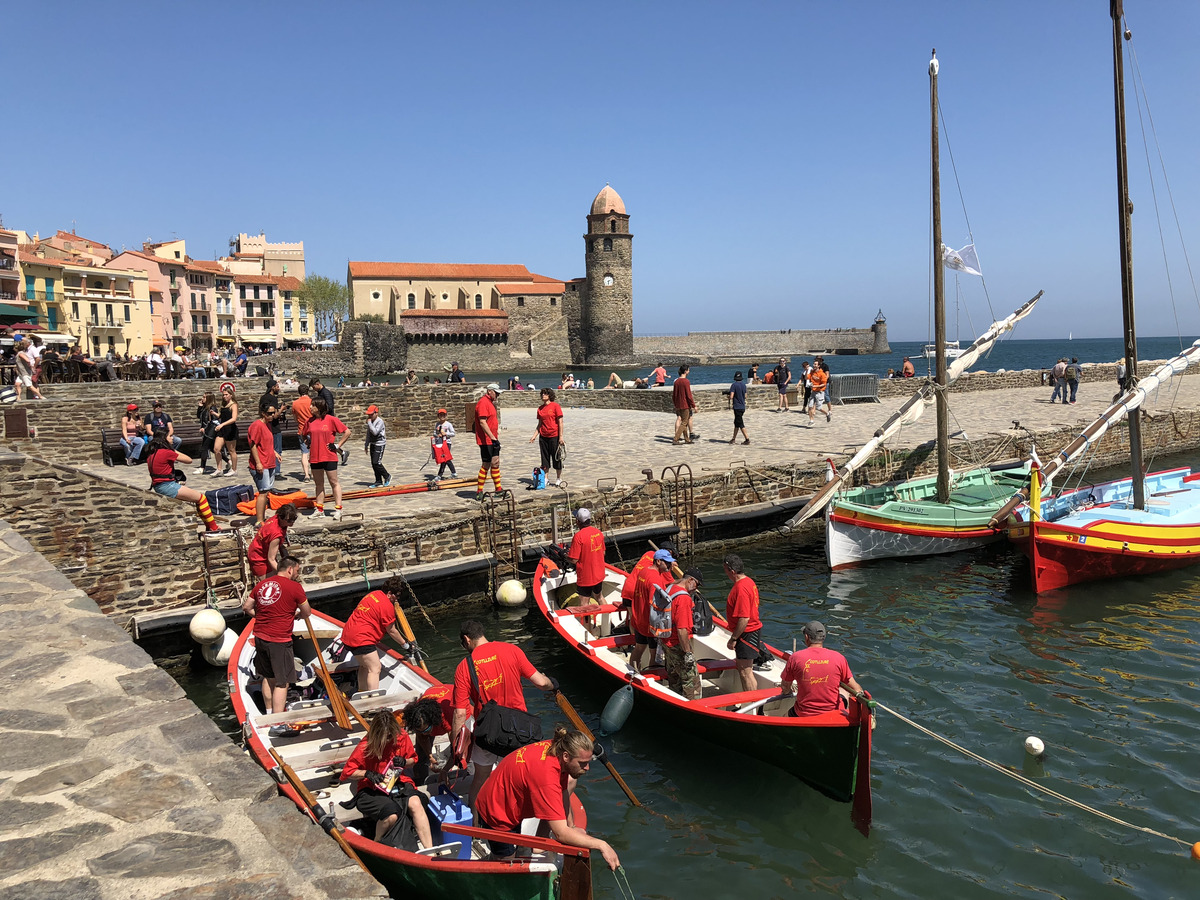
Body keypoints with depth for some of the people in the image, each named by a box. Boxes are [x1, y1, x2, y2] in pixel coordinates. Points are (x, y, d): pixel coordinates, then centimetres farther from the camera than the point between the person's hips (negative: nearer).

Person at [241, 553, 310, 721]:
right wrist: (295, 615, 18)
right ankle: (277, 725, -4)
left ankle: (270, 713, 35)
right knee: (282, 682, -2)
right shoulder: (294, 587, -11)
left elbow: (246, 607, 15)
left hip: (260, 637, 7)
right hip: (279, 641, -7)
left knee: (268, 677, 22)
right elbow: (307, 613, -2)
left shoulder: (261, 584, 7)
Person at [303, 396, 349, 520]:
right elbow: (305, 435, 26)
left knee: (334, 482, 1)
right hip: (314, 457, 5)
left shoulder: (331, 419, -7)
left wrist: (338, 446, -6)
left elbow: (347, 432, -4)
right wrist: (309, 443, 8)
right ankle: (320, 509, 19)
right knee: (318, 484, 12)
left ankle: (338, 509, 4)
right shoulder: (310, 421, 7)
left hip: (329, 457, -5)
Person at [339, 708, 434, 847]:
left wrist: (404, 761, -11)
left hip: (398, 782, 3)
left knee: (415, 803, -31)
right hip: (371, 789, -3)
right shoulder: (365, 746, -13)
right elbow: (347, 772, -6)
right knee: (391, 815, -34)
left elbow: (413, 758, 12)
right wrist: (367, 773, -22)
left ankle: (429, 850, -27)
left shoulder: (401, 736, -4)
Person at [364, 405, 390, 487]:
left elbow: (375, 432, -28)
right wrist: (366, 444, 20)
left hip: (380, 444, -8)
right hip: (373, 444, 8)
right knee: (373, 464, 7)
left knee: (376, 463, -12)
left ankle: (387, 476, 8)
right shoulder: (370, 421, 9)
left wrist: (369, 423, -21)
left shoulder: (380, 421, -15)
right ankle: (378, 482, 14)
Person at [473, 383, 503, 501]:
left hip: (493, 439, 10)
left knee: (495, 463, 12)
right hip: (486, 440, -10)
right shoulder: (482, 403, -16)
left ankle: (498, 489, 18)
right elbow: (482, 422, -23)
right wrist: (493, 437, -26)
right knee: (486, 465, -5)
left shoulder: (491, 402, 17)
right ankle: (479, 492, 3)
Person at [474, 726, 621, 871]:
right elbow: (561, 834, -38)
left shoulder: (557, 747, -15)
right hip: (497, 813, -8)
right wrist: (601, 845, -35)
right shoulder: (546, 777, -38)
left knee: (570, 780, -3)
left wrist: (571, 826, 3)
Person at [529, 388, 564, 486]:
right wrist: (534, 436, 6)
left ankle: (558, 479, 17)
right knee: (545, 458, 8)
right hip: (543, 437, 5)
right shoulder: (540, 408, 8)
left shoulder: (555, 406, -7)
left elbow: (560, 422, -8)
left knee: (556, 457, 5)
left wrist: (561, 436, -13)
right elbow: (539, 424, 14)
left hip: (554, 436, -5)